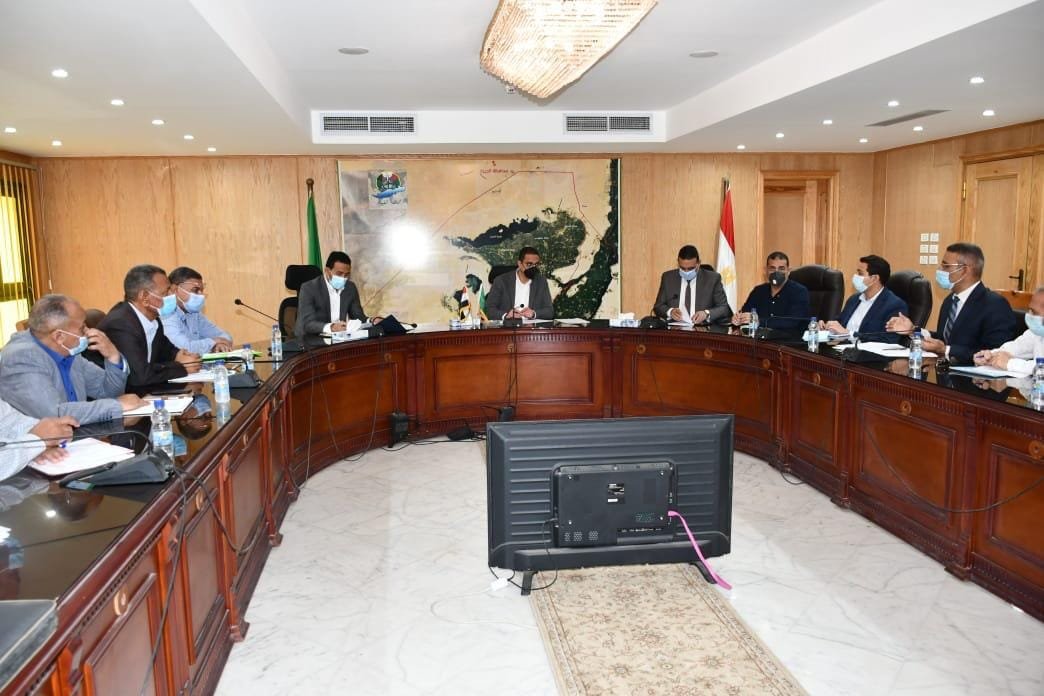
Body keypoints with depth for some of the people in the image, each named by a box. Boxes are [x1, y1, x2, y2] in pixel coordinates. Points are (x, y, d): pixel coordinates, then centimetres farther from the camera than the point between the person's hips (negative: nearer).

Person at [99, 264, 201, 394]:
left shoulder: (151, 318, 2)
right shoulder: (120, 324, -21)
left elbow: (163, 346, 20)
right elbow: (140, 374, -29)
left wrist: (176, 355, -1)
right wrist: (181, 367, -17)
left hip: (145, 391, 7)